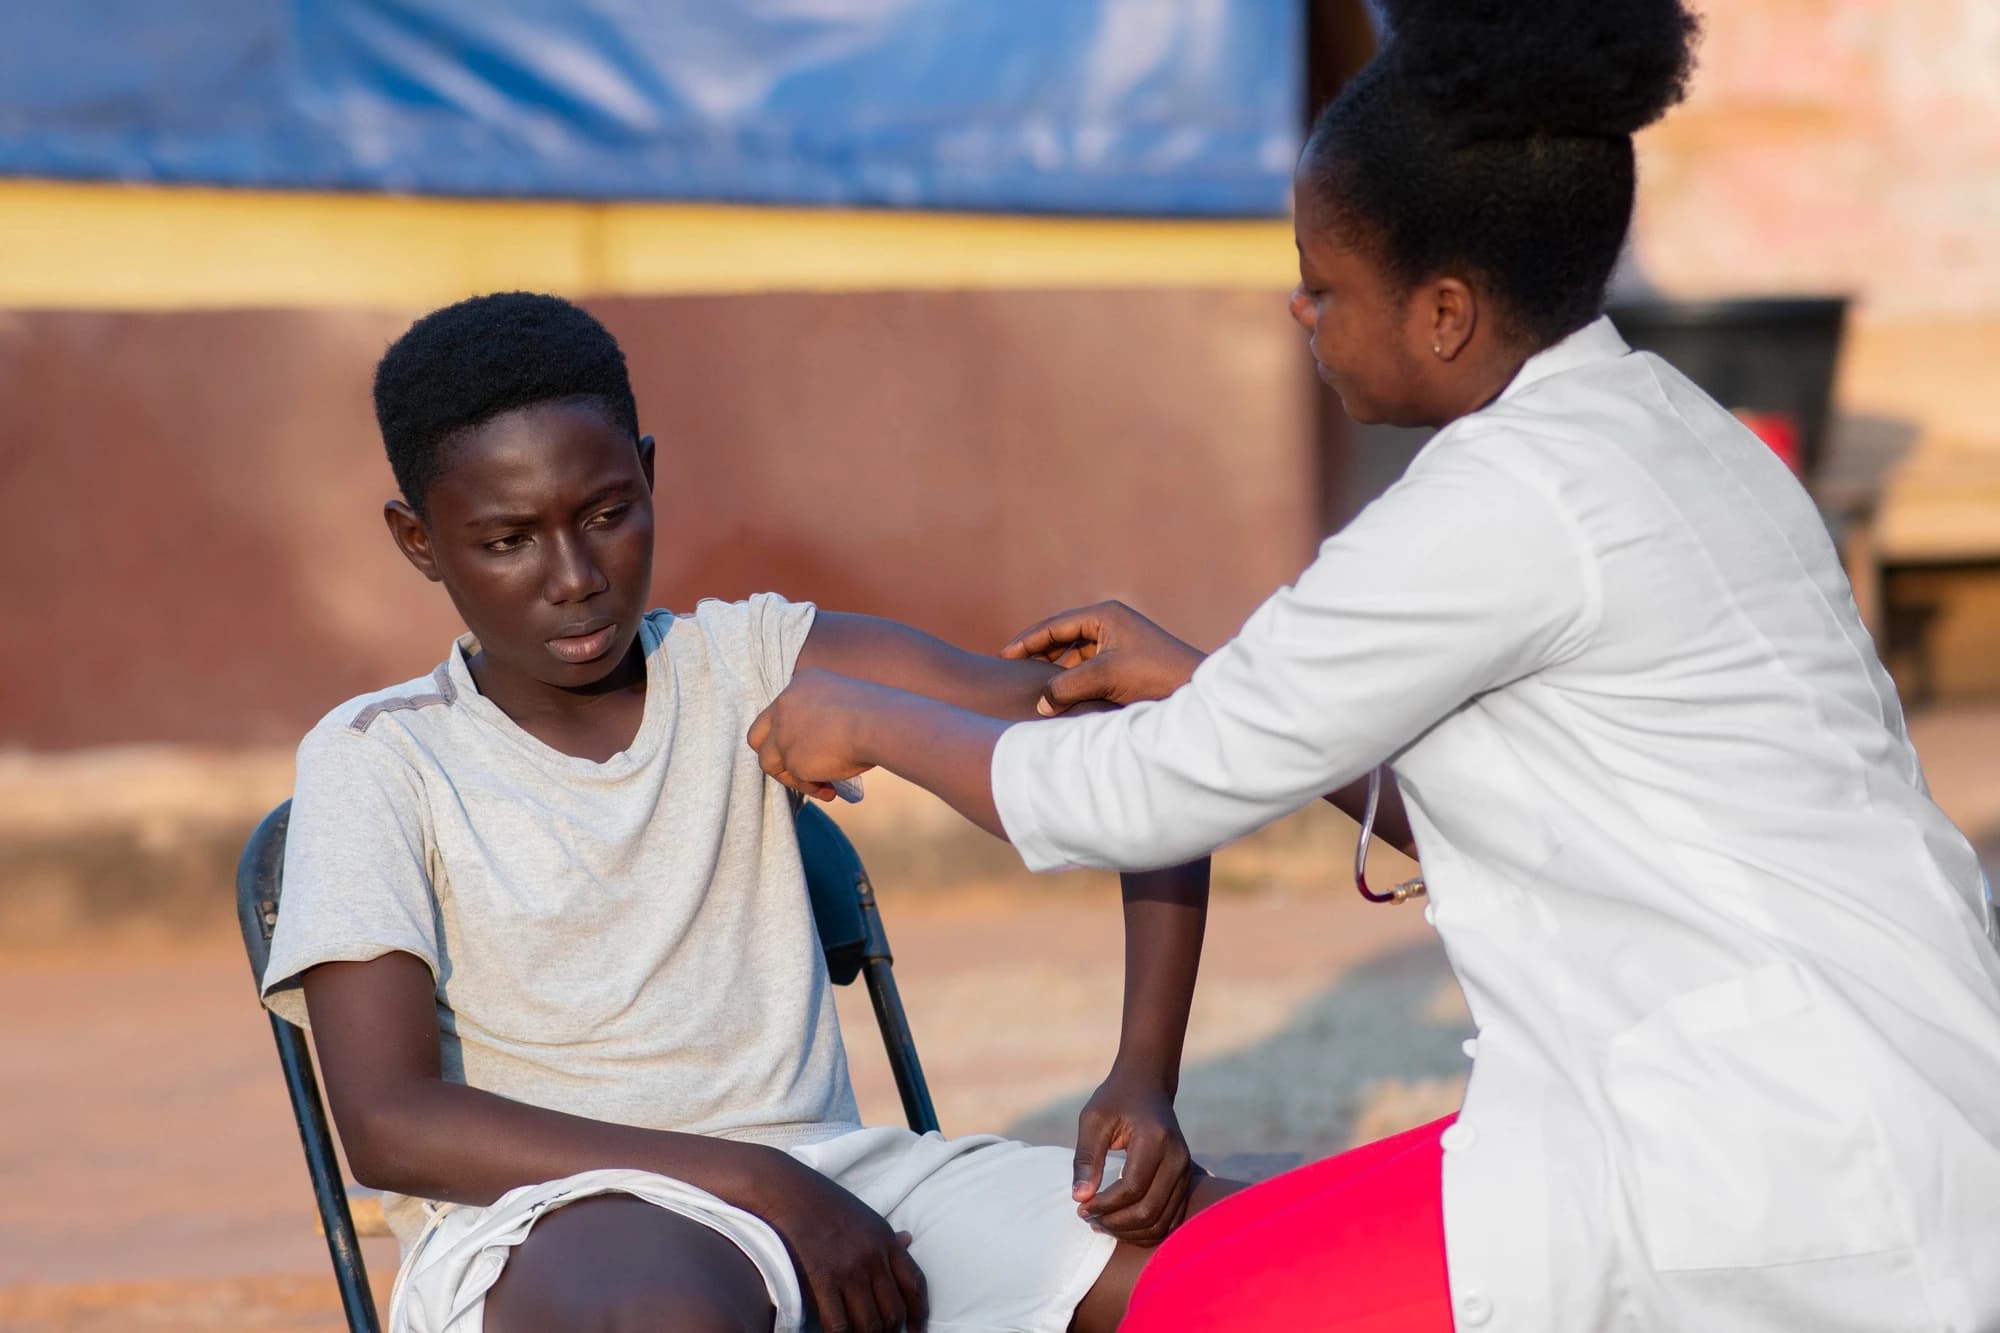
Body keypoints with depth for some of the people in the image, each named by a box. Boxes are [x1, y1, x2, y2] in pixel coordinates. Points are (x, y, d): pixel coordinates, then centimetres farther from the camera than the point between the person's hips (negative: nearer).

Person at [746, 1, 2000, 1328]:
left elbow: (1159, 799, -8)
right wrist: (1202, 684, 23)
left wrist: (867, 720, 8)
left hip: (1789, 1173, -10)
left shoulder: (1507, 504, -16)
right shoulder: (1663, 436, 12)